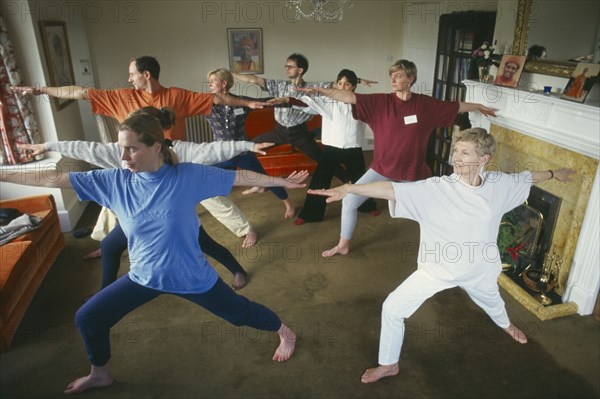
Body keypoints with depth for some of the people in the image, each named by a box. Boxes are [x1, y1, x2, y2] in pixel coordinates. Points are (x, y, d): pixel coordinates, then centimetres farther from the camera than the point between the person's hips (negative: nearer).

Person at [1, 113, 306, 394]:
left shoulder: (188, 175, -21)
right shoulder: (114, 180, -12)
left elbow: (240, 177, -15)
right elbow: (54, 180, -6)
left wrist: (281, 181, -12)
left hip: (191, 276, -4)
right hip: (144, 276, 4)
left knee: (238, 313, 11)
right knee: (87, 318, 13)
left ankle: (285, 332, 43)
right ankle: (100, 374, 43)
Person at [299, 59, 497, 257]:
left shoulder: (425, 104, -6)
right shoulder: (381, 101, -10)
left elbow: (455, 106, 8)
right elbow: (350, 97, -18)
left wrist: (479, 106, 17)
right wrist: (320, 90, -26)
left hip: (412, 171, 1)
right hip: (382, 168, 0)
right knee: (349, 200, -3)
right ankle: (343, 245, 17)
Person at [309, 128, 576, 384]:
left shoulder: (498, 184, -15)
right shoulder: (436, 188, -28)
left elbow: (526, 177, 8)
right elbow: (392, 189, -40)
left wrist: (554, 174, 25)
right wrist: (349, 189, -53)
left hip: (479, 269, 3)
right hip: (436, 268, -3)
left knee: (491, 300, 35)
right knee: (392, 309, -6)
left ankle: (505, 324, 75)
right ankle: (389, 364, 20)